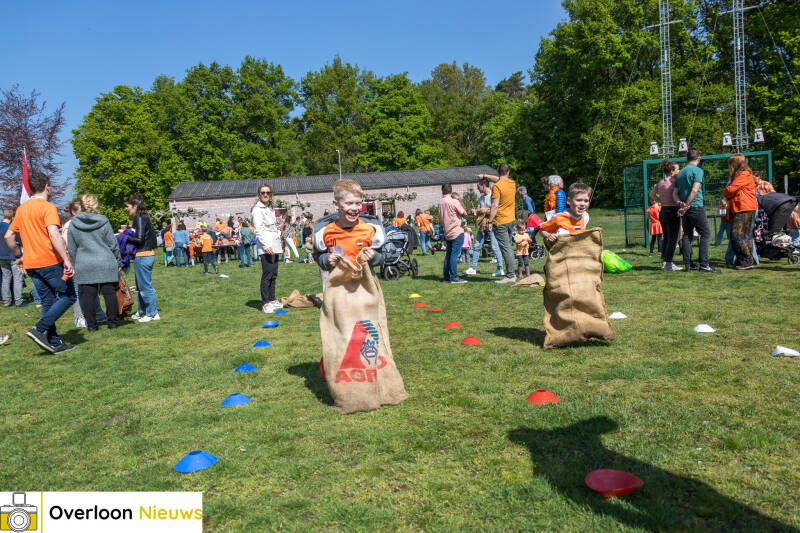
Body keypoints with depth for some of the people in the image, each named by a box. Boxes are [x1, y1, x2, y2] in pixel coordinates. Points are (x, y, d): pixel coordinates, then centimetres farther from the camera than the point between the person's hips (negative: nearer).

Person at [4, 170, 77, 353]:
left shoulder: (21, 209, 14)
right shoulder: (48, 207, -9)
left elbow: (8, 236, 17)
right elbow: (54, 234, -23)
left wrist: (18, 257, 27)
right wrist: (66, 259, -26)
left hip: (31, 264, 8)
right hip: (50, 261, -7)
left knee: (48, 302, 11)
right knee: (68, 296, 3)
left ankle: (54, 343, 10)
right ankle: (40, 329, -10)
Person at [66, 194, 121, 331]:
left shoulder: (73, 224, 1)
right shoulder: (103, 222, -4)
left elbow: (71, 249, 7)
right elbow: (113, 245, 0)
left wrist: (76, 263, 19)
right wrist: (118, 261, 11)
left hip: (84, 265, 1)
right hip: (106, 263, -1)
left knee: (87, 294, 6)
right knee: (109, 292, 5)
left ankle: (91, 324, 9)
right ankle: (112, 322, 9)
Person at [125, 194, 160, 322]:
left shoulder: (139, 219, -14)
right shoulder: (144, 218, 14)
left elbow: (139, 239, -19)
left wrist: (125, 237, -8)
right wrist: (131, 229, 9)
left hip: (142, 256, -10)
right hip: (148, 254, 10)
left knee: (145, 286, -3)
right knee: (141, 286, 18)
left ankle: (153, 313, 4)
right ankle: (142, 312, 28)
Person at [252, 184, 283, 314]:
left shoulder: (271, 208, 19)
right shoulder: (257, 209, -5)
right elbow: (258, 230, -13)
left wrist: (279, 243, 16)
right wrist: (266, 245, -20)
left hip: (274, 246, 8)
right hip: (266, 246, -8)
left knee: (273, 274, 10)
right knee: (267, 274, -9)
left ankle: (272, 300, 18)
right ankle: (265, 303, -6)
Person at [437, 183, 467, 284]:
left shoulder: (440, 202, 6)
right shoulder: (454, 202, -13)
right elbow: (463, 213, -4)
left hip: (447, 233, 7)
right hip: (456, 232, -7)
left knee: (448, 254, 13)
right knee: (455, 254, -6)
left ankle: (446, 276, 16)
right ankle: (454, 277, -7)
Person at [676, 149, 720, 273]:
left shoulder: (680, 173, 16)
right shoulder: (697, 170, -6)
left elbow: (676, 193, 9)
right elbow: (695, 190, -16)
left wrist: (681, 204, -4)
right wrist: (687, 205, -15)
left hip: (686, 208, 7)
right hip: (696, 207, -7)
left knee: (687, 235, 8)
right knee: (706, 234, -4)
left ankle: (688, 264, 7)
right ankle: (704, 264, -10)